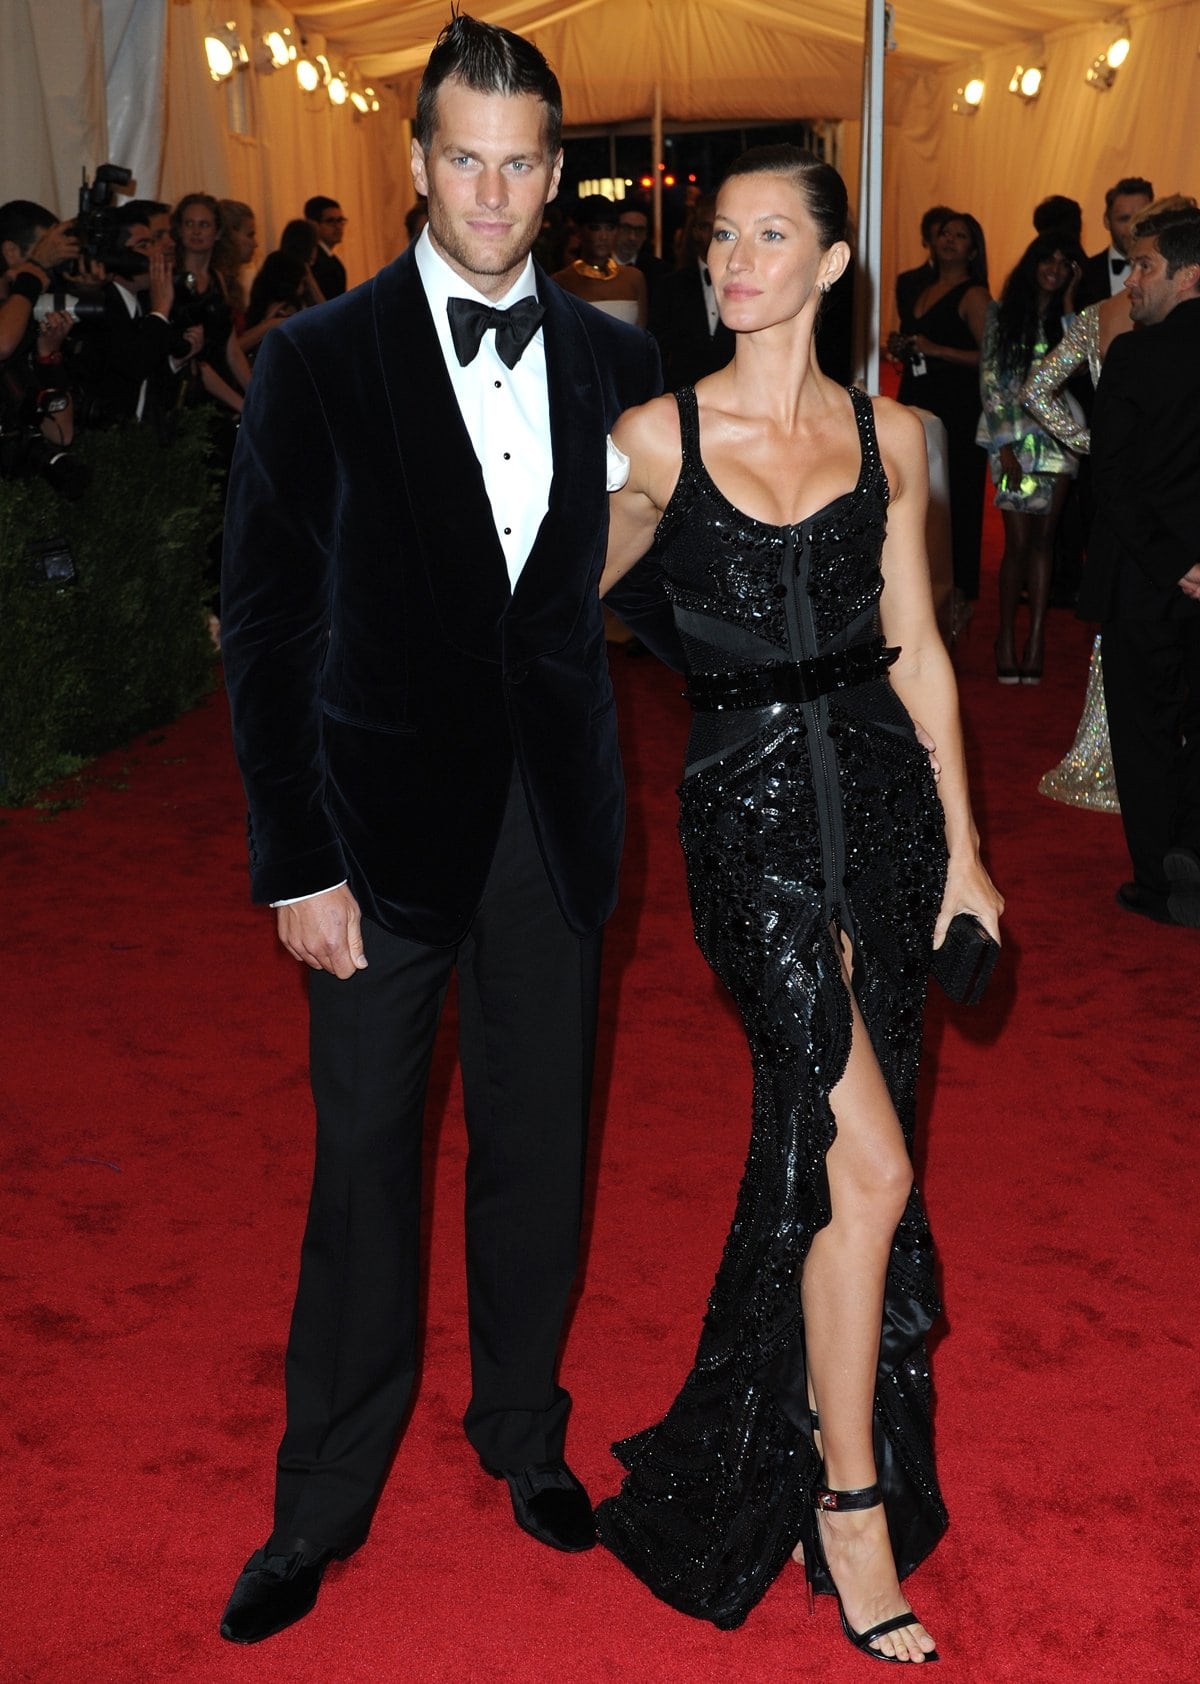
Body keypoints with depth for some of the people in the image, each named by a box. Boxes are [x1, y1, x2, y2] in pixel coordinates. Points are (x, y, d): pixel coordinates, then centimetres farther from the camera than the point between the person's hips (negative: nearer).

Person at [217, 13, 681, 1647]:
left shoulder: (612, 361, 5)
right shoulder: (320, 359, -5)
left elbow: (650, 580, 10)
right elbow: (268, 623, -7)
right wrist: (298, 861, -11)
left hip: (554, 815, 3)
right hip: (390, 816, -2)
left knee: (537, 1140, 14)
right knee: (365, 1156, 7)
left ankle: (521, 1429, 36)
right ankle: (325, 1497, 25)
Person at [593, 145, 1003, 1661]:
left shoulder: (887, 436, 7)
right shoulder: (660, 434, 1)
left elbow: (916, 646, 9)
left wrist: (964, 843, 7)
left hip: (881, 797, 3)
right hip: (748, 811, -3)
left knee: (813, 1150, 12)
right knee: (867, 1167, -12)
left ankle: (775, 1446, 34)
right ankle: (850, 1497, 7)